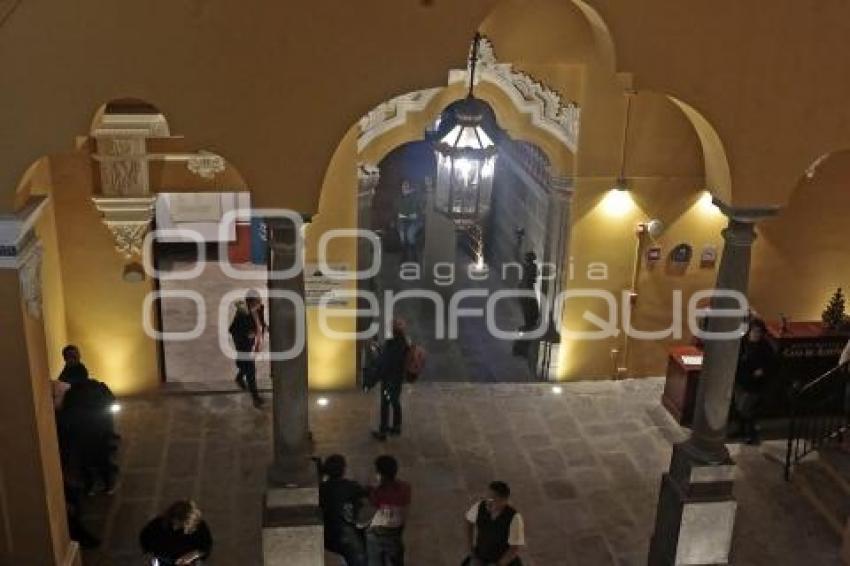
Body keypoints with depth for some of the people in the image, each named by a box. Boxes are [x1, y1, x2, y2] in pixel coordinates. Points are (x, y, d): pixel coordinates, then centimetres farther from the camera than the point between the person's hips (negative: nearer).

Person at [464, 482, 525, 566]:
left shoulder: (514, 518, -33)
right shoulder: (480, 506, -24)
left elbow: (516, 548, -25)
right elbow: (469, 521, -1)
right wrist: (470, 546, -2)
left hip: (505, 556, -2)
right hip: (482, 552, 2)